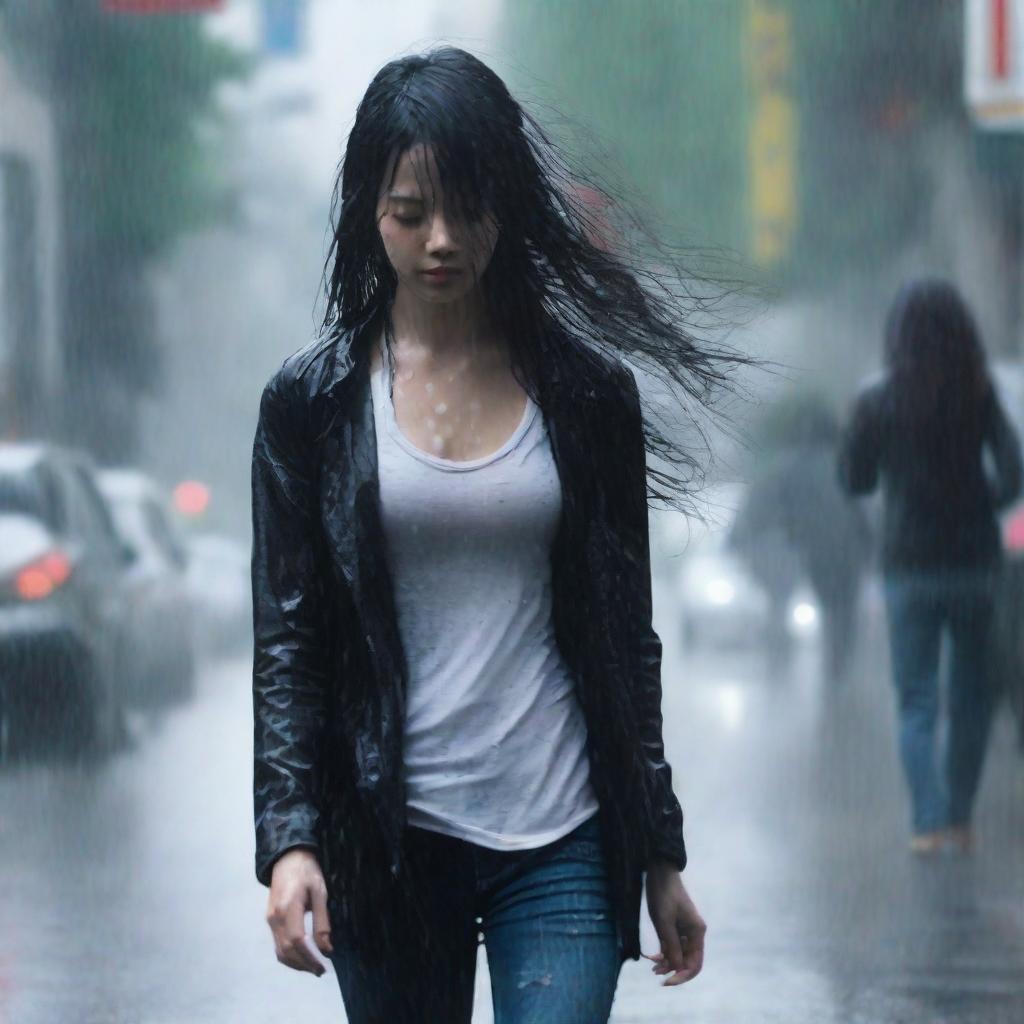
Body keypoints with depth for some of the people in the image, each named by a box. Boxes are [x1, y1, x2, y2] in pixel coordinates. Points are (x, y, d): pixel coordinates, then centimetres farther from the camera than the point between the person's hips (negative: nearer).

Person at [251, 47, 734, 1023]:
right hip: (388, 837, 0)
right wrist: (290, 837, -11)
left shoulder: (587, 391, 5)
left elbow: (626, 639, 9)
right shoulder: (312, 400, 3)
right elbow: (285, 640, 1)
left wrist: (661, 853, 9)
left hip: (562, 840, 0)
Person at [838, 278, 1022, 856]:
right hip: (975, 560, 1)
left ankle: (929, 821, -10)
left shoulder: (879, 403, -6)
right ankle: (961, 819, 16)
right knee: (973, 694, 14)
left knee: (917, 700, 4)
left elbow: (856, 480, 2)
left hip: (910, 566, -1)